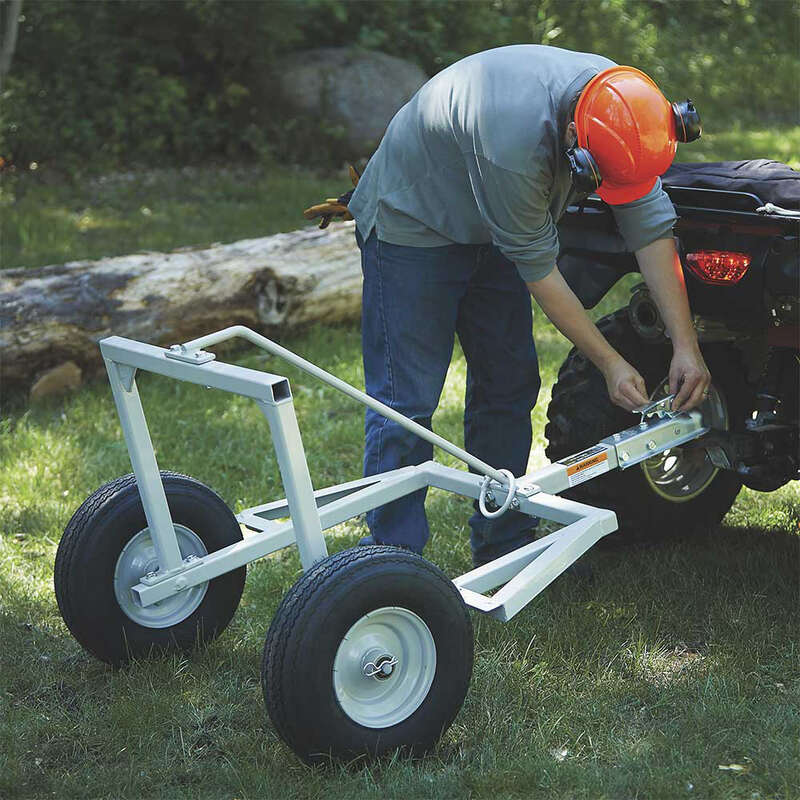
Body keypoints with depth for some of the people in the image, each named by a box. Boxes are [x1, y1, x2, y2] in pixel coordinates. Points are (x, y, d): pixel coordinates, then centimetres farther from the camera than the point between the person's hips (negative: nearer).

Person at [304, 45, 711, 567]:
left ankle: (505, 544, 17)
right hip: (412, 223, -7)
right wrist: (610, 364, -24)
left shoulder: (622, 108, -19)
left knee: (510, 384, 7)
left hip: (493, 231, 7)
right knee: (407, 398, -11)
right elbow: (538, 269, -30)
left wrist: (686, 346, -20)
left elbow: (652, 227, -14)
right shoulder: (515, 137, -41)